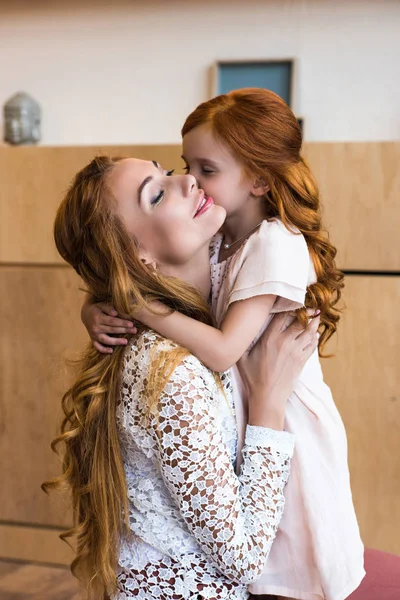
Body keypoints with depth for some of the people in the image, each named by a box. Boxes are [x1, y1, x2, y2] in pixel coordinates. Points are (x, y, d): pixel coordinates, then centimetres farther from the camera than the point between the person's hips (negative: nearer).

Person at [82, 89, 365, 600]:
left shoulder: (274, 244, -20)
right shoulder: (214, 238, 2)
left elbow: (222, 351, -28)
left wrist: (138, 304, -28)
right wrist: (96, 310, -16)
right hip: (240, 428, 7)